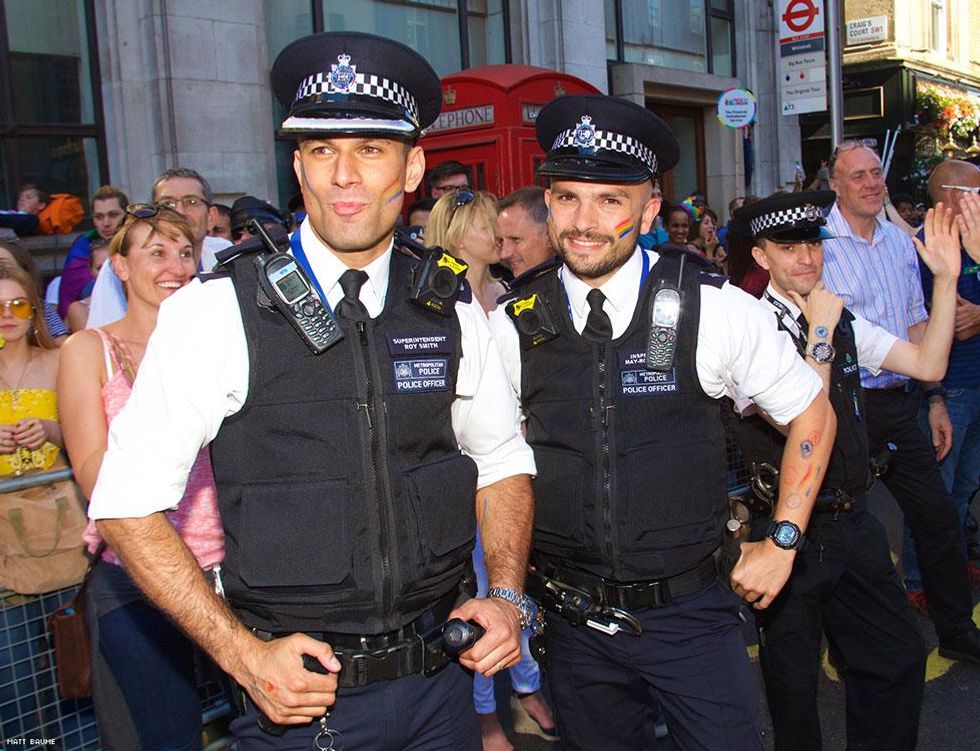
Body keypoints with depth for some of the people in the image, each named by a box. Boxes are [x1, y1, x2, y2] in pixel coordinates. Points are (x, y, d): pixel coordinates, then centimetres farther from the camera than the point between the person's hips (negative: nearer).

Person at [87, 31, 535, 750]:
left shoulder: (450, 309, -1)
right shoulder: (214, 311, -11)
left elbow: (503, 461, 11)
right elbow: (127, 503, -9)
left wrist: (507, 596, -3)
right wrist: (243, 655, -15)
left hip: (442, 677, 4)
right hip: (297, 692, -3)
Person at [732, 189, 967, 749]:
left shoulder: (842, 320, 6)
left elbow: (928, 365, 0)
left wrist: (947, 279, -6)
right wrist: (819, 333, -23)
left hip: (854, 522, 6)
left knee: (901, 655, 13)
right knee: (794, 681, 11)